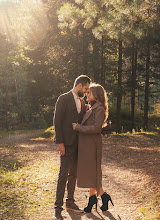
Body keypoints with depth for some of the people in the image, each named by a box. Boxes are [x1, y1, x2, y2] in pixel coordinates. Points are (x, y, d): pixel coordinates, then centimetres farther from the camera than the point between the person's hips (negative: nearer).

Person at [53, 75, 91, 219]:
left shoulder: (82, 101, 14)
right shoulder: (64, 99, -8)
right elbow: (57, 121, -12)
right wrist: (60, 143, -16)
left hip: (78, 142, 7)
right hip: (67, 143, -7)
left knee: (73, 173, 13)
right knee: (63, 174, -7)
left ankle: (70, 202, 24)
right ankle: (58, 207, -3)